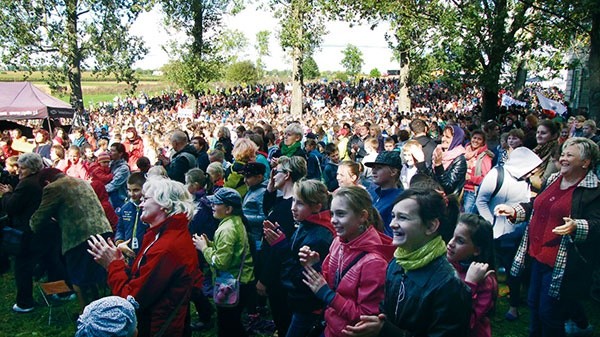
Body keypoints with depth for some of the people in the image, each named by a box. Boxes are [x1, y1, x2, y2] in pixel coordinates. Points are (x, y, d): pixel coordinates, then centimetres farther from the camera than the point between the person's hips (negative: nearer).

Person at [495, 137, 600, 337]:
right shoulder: (553, 180, 11)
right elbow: (537, 207, 22)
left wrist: (576, 227, -39)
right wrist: (513, 211, 10)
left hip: (562, 265, -7)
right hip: (539, 255, 8)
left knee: (550, 313, 3)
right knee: (534, 304, 20)